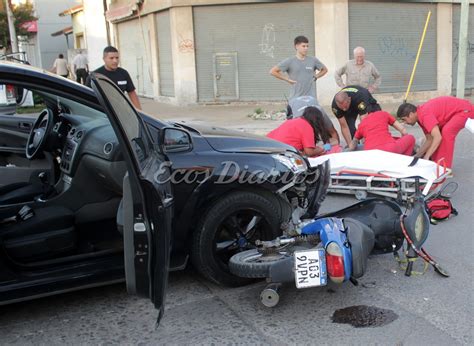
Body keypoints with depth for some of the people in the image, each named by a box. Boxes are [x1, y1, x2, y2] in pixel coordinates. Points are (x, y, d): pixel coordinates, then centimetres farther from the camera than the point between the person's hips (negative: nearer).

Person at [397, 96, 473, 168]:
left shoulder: (425, 115, -27)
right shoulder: (421, 116, 2)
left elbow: (438, 138, -35)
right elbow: (430, 140, 5)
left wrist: (426, 157, -32)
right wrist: (417, 156, 2)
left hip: (465, 110, -10)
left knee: (446, 132, -27)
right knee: (435, 134, 10)